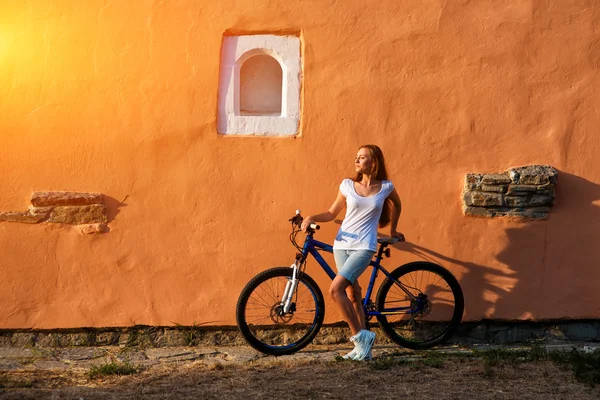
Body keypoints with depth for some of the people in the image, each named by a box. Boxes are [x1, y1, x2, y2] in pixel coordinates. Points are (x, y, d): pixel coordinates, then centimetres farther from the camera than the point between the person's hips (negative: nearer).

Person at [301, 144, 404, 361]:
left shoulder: (386, 187, 0)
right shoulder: (348, 185, 5)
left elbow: (397, 205, 21)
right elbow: (332, 213, 11)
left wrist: (393, 230, 27)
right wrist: (311, 218, -6)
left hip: (364, 247, -4)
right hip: (342, 244, 4)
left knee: (335, 289, -20)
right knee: (352, 294, 6)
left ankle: (360, 337, -7)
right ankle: (363, 346, 14)